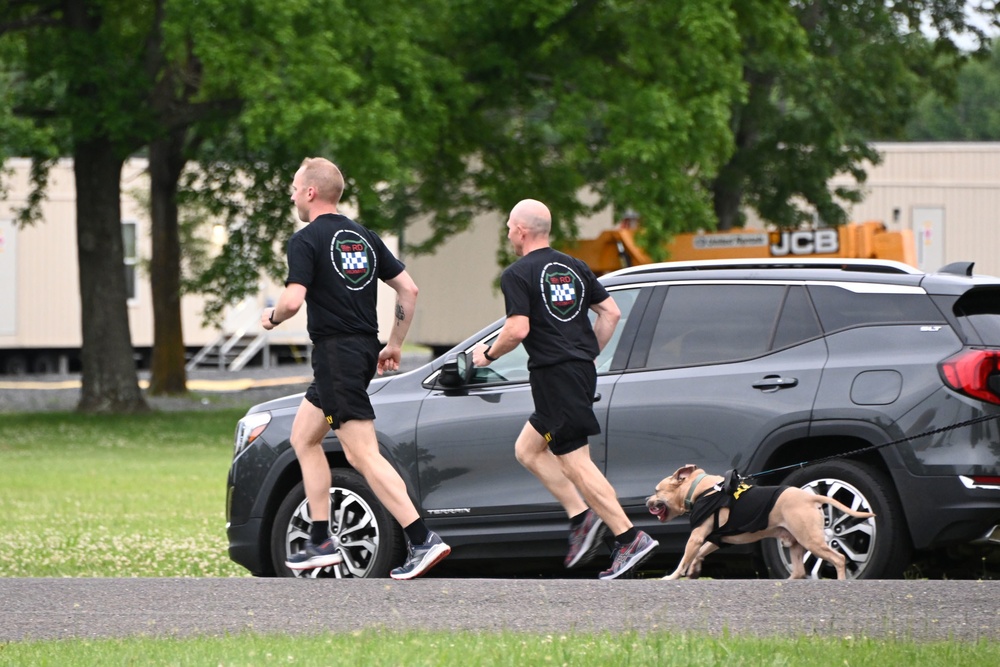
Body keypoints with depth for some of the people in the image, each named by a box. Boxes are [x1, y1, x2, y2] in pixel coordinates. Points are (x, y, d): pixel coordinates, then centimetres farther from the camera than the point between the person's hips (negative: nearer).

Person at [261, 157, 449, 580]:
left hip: (335, 352, -9)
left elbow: (293, 299, -22)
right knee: (303, 437, 20)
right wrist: (396, 344, 18)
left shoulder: (306, 240, -10)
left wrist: (272, 317, 0)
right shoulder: (364, 237, 13)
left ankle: (422, 540, -19)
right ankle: (322, 542, 17)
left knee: (363, 454, -11)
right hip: (363, 350, 9)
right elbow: (408, 289, 11)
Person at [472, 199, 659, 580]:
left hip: (554, 376, -9)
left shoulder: (517, 275, -8)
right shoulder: (574, 268, 15)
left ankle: (630, 539, -14)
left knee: (575, 462, -7)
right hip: (582, 371, 9)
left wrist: (487, 354, 0)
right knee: (527, 449, 19)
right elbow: (611, 313, 15)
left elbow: (517, 329, -18)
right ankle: (583, 516, 8)